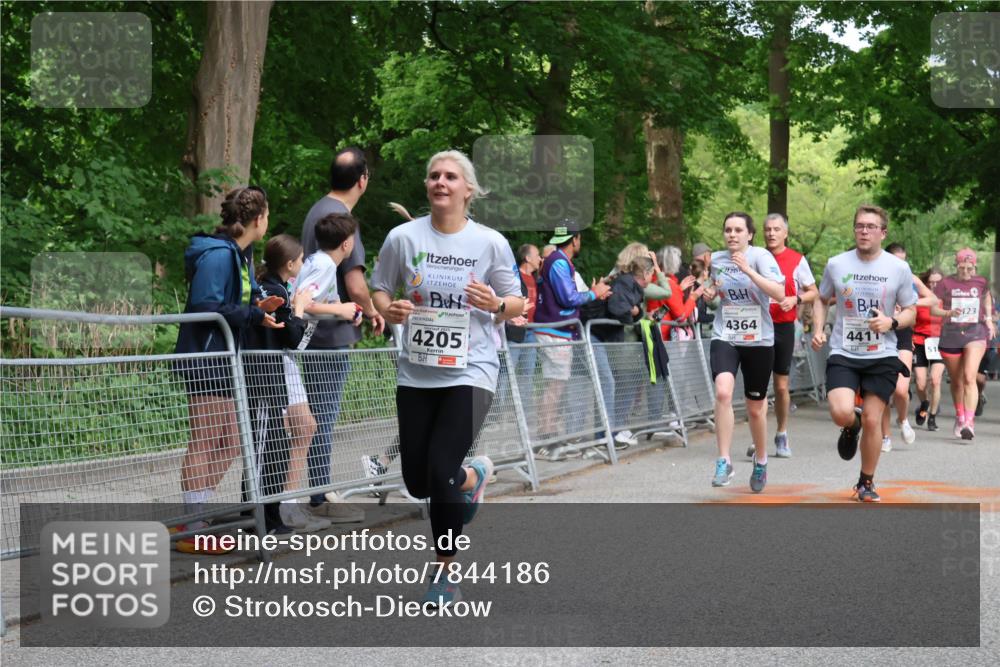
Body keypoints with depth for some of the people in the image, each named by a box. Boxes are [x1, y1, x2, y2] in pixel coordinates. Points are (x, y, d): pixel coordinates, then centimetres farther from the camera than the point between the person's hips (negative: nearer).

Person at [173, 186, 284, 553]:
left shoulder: (240, 255, 15)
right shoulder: (218, 255, -16)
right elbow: (206, 306, -22)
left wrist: (258, 306, 1)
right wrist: (254, 315, -17)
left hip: (222, 361, 10)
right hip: (204, 358, -10)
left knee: (227, 444, 13)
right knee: (205, 443, -6)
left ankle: (193, 519, 20)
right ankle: (191, 530, 0)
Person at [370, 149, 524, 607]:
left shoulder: (491, 243, -3)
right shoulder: (403, 238, -2)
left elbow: (517, 303, 6)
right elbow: (379, 289, 9)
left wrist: (496, 304, -17)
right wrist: (388, 309, -13)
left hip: (470, 372, -3)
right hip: (416, 374, 3)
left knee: (442, 475, -13)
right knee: (418, 483, 6)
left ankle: (445, 573, 8)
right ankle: (473, 476, 42)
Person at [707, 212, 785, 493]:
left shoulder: (760, 256, -8)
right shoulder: (716, 259, 5)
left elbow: (779, 293, -22)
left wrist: (748, 269, -26)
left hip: (759, 340, -2)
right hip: (724, 338, 2)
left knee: (755, 407, 10)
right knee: (723, 391, -25)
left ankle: (760, 461, 35)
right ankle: (724, 462, -19)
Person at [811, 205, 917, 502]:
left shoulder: (899, 268, -3)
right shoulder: (836, 264, 0)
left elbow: (911, 311, 5)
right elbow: (821, 299, 16)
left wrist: (892, 322, -16)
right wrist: (818, 329, -1)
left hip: (882, 357, 0)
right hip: (843, 354, 0)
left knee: (872, 420, 0)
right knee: (841, 413, -21)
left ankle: (866, 483, 21)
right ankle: (852, 427, 19)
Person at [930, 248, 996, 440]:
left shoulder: (980, 282, 3)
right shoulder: (946, 283, -3)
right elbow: (933, 308, -3)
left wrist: (988, 319, 17)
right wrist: (949, 313, -21)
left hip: (975, 333, -1)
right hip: (951, 334, 1)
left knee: (969, 377, -19)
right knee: (956, 381, 13)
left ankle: (969, 422, -25)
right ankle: (959, 417, 36)